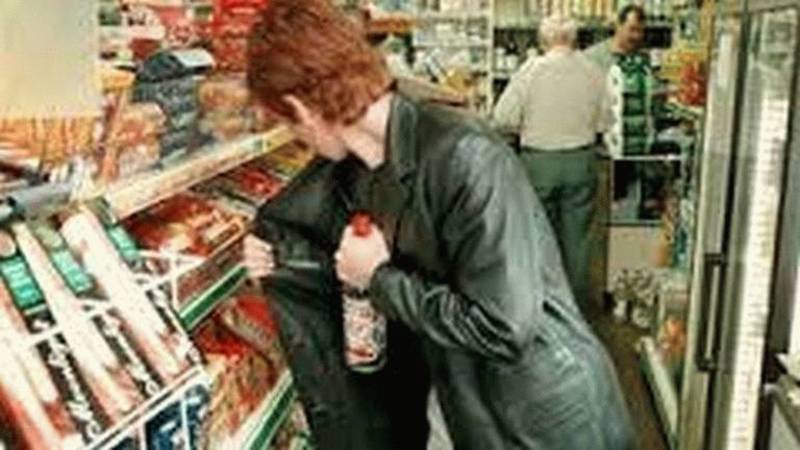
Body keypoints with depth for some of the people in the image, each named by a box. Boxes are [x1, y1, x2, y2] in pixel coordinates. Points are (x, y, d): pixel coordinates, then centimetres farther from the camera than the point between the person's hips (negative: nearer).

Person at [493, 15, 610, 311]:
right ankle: (577, 304, 23)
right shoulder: (593, 73, -3)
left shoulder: (531, 70, -11)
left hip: (539, 161, -2)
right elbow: (604, 122, 3)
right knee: (576, 235, 13)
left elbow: (503, 119, -11)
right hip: (581, 161, 2)